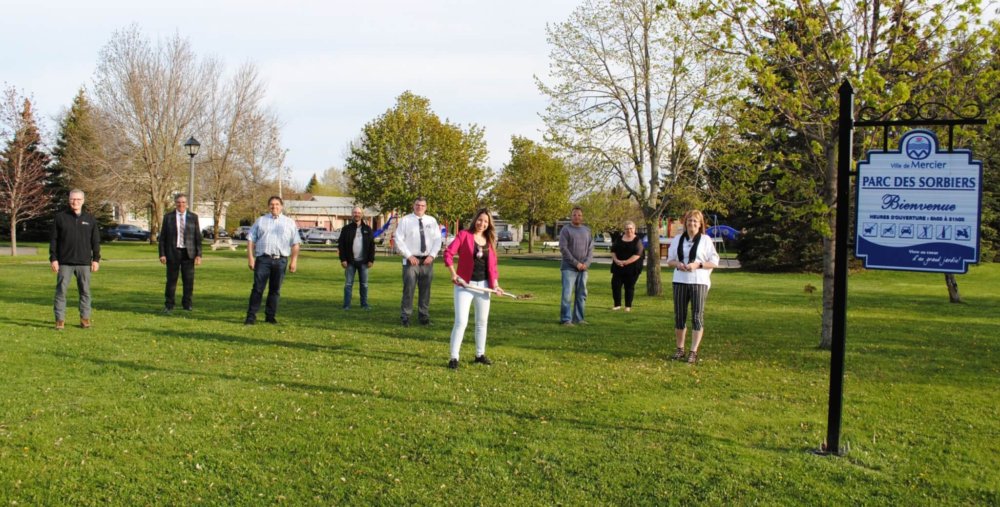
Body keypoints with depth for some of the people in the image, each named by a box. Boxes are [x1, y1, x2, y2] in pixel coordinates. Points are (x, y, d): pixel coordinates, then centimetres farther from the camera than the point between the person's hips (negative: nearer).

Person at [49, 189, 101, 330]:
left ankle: (85, 318, 14)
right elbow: (53, 240, 1)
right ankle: (60, 319, 5)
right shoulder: (60, 217, 2)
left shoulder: (90, 219, 7)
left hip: (84, 262, 1)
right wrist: (53, 259, -5)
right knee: (61, 291, 0)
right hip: (64, 262, -1)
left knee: (85, 291, 5)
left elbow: (96, 241, 8)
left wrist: (96, 259, 2)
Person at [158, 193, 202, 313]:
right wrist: (162, 254, -3)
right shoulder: (168, 217, 5)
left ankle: (187, 304, 14)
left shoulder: (193, 217, 6)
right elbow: (162, 237, 5)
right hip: (173, 253, -1)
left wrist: (199, 254, -2)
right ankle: (168, 305, 10)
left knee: (189, 280, 2)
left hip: (188, 253, 1)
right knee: (171, 280, 2)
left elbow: (198, 237, 5)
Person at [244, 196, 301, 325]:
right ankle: (251, 316, -4)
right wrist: (250, 258, -2)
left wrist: (294, 260, -3)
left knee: (275, 290, 5)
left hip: (280, 260, 1)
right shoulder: (260, 221, 13)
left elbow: (295, 243, 7)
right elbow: (251, 240, 9)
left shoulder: (290, 223, 12)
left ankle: (270, 316, 14)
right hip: (263, 259, -1)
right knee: (257, 288, -6)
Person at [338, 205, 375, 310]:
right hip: (350, 262, -1)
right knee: (348, 284, 1)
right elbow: (341, 245, 0)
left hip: (363, 262, 1)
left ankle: (364, 304, 14)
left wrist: (371, 260, -1)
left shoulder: (367, 229, 7)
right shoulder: (346, 229, 3)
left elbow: (372, 245, 6)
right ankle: (347, 305, 4)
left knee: (364, 284, 6)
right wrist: (343, 259, -7)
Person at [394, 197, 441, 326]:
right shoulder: (405, 220, 0)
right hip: (411, 260, -3)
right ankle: (405, 317, 0)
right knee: (408, 289, -7)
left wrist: (432, 255, -6)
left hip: (427, 260, 3)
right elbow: (398, 239, -3)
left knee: (425, 289, 7)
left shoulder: (432, 221, 9)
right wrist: (409, 256, -10)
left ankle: (424, 316, 16)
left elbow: (437, 239, 7)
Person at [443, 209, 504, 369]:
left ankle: (480, 354, 27)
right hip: (465, 285, -5)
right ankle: (454, 358, -5)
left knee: (482, 321, 14)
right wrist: (453, 273, -20)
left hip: (483, 285, 5)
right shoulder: (464, 235, -6)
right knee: (461, 321, -10)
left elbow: (492, 265, 10)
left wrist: (495, 283, -3)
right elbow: (448, 252, -11)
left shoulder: (490, 241, 8)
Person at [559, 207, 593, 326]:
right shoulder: (566, 230, -1)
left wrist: (586, 263, -6)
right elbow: (563, 248, -8)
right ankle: (566, 319, -6)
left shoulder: (587, 230, 12)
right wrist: (576, 263, -12)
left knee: (581, 295, 6)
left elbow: (591, 249, 10)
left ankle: (578, 318, 14)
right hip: (569, 267, -5)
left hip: (583, 268, 5)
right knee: (567, 294, -9)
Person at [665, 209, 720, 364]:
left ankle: (694, 352, -2)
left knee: (697, 317, -5)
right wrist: (677, 264, -9)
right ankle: (680, 349, 19)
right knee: (679, 316, 7)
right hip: (680, 281, 4)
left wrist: (698, 265, -17)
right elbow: (669, 260, 13)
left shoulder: (706, 240, -1)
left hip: (699, 282, -4)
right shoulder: (678, 239, 10)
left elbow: (714, 262, -2)